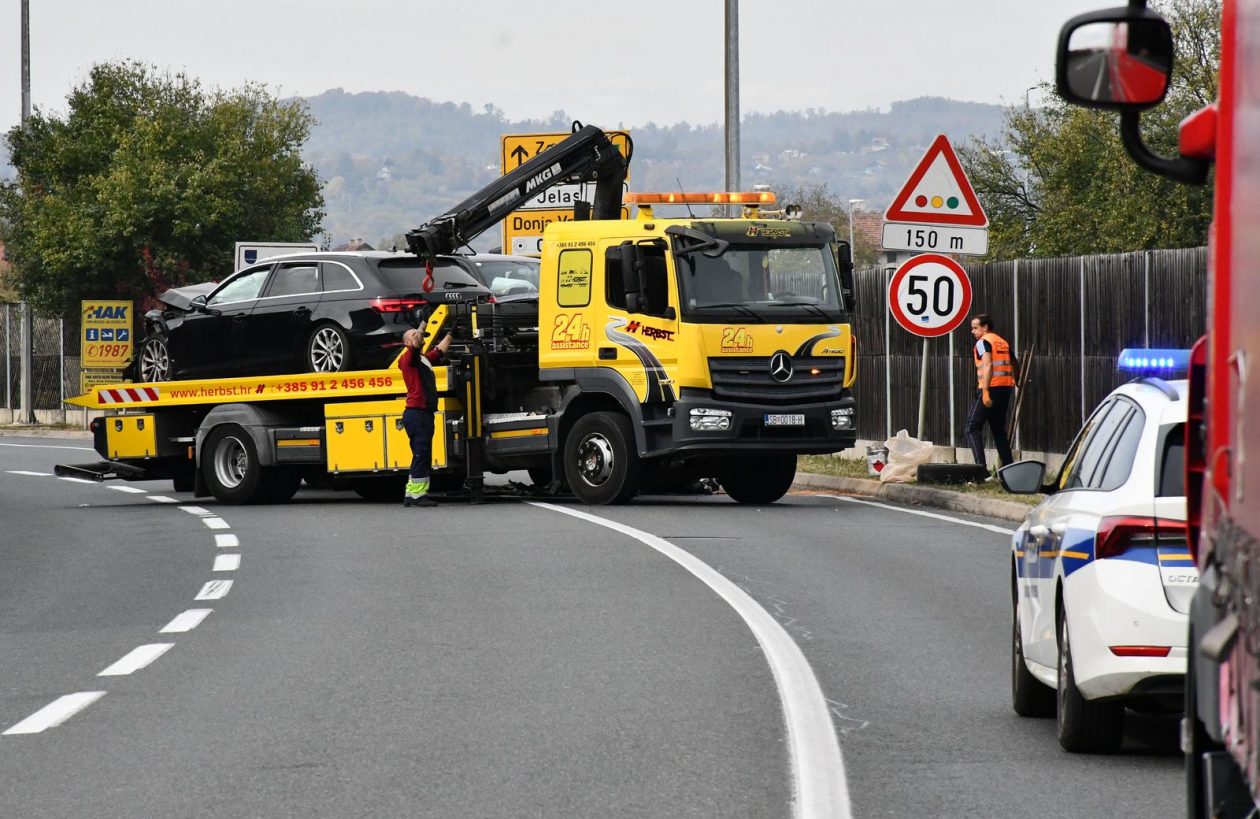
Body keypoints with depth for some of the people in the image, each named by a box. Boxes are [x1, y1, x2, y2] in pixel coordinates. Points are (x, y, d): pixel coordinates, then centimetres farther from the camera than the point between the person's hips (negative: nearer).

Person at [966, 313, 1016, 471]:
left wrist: (985, 391, -23)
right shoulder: (1003, 342, 18)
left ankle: (980, 465, -20)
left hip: (991, 388, -8)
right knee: (999, 430, 16)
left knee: (973, 428, -6)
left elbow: (988, 366, -18)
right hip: (1006, 387, 8)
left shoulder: (983, 342, -5)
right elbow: (1013, 364, 27)